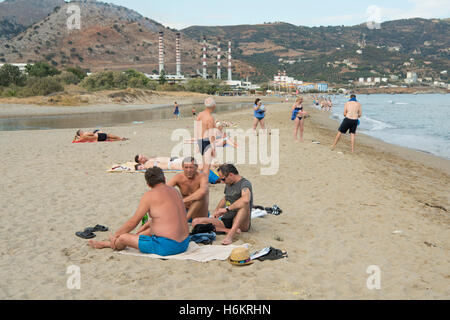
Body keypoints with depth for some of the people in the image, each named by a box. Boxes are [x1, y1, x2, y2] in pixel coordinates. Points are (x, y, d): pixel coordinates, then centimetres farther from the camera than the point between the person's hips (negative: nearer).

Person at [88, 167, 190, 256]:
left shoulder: (149, 195, -10)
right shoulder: (175, 191, 12)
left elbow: (133, 222, -4)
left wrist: (115, 235, 10)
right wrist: (144, 227, 35)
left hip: (166, 247, -9)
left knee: (123, 238, 1)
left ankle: (105, 244, 33)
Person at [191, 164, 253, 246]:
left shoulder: (245, 183, -11)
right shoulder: (229, 184, 14)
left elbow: (245, 200, -34)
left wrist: (227, 209, -26)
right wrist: (217, 210, 14)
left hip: (241, 222, -7)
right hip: (226, 220, 7)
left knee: (244, 203, -36)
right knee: (196, 222, -13)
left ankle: (231, 234, -43)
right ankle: (230, 230, -23)